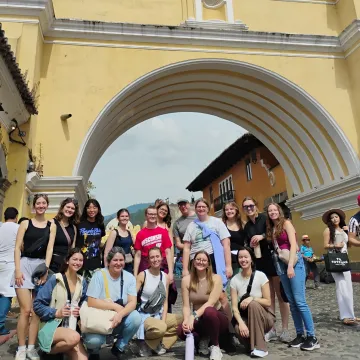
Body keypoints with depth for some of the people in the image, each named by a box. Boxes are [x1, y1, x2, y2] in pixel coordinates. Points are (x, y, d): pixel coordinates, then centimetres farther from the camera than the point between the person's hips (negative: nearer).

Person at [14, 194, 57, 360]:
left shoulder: (51, 226, 8)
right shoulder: (26, 223, 5)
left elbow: (50, 248, 1)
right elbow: (17, 247, 1)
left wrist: (46, 269, -9)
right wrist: (18, 269, -9)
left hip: (42, 265, 2)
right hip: (25, 264, -2)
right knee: (26, 310, -8)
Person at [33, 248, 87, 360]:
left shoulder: (82, 282, 6)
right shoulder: (55, 279, -7)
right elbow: (37, 305, -7)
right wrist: (56, 313, -18)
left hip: (71, 326, 4)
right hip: (51, 325, -4)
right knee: (74, 337, -35)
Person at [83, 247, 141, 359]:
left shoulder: (129, 277, -4)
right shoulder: (99, 275, -12)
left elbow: (133, 303, -12)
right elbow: (91, 302, -18)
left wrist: (120, 314, -32)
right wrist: (116, 306, -20)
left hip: (119, 320, 3)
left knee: (136, 317, -26)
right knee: (93, 340, -31)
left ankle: (119, 347, 1)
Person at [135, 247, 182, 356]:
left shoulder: (165, 277, 4)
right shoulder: (142, 275, -9)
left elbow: (165, 302, 6)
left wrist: (163, 320, -8)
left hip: (159, 315, 6)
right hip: (144, 316, -6)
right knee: (160, 328, -34)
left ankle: (160, 343, 2)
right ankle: (145, 342, -2)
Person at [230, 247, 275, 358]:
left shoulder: (260, 276, -12)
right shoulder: (234, 280, -7)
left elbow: (268, 302, -11)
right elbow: (234, 307, -11)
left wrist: (252, 299, -27)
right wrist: (241, 322, -28)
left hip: (265, 317, -1)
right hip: (245, 317, 1)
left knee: (253, 304, -34)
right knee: (239, 329, -33)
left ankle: (260, 347, -23)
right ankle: (252, 343, 4)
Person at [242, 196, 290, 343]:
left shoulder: (265, 218, -5)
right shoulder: (247, 227, 12)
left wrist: (262, 236, -32)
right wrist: (250, 245, -3)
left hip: (273, 259, -5)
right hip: (259, 263, 5)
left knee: (280, 294, -1)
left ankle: (285, 330, 6)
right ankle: (271, 330, 13)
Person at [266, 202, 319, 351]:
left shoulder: (286, 223, -3)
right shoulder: (271, 229, 15)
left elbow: (293, 244, -12)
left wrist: (290, 266, -19)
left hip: (294, 262, -6)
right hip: (281, 264, 6)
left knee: (299, 301, -10)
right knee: (292, 302, 7)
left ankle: (312, 337, -3)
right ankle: (300, 335, 14)